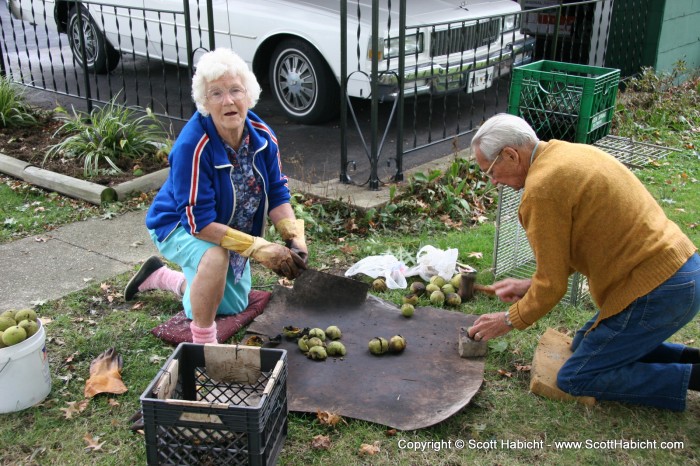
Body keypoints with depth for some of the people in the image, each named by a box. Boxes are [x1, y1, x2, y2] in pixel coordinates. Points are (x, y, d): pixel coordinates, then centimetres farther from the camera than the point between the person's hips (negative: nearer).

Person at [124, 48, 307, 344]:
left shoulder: (262, 136, -18)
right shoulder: (192, 147, -36)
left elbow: (277, 195, -11)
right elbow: (199, 222, -35)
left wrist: (295, 238, -28)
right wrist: (258, 248, -40)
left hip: (232, 231, 7)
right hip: (179, 227, -6)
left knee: (233, 307, 23)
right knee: (216, 257, -42)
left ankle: (159, 275, 42)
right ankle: (203, 341, -19)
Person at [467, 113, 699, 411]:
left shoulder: (542, 188, -19)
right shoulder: (570, 152, 10)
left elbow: (552, 286, -12)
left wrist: (509, 321, 4)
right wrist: (531, 285, 18)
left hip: (658, 291, -10)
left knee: (574, 379, 1)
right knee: (585, 344, 24)